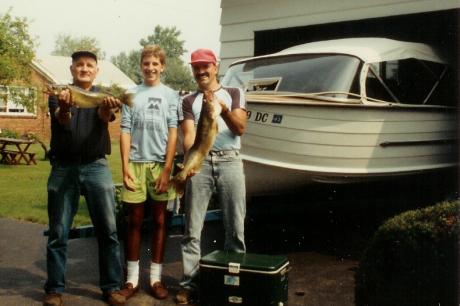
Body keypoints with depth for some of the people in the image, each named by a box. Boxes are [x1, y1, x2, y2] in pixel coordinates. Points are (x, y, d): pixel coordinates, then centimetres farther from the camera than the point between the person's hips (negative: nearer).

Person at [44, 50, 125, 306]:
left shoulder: (103, 97, 8)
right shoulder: (59, 95, 6)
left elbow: (104, 117, -14)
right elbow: (62, 120, -14)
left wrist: (108, 109, -39)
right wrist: (64, 107, -38)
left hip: (96, 167, 1)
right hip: (63, 168, 0)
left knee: (108, 229, 1)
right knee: (58, 232, 4)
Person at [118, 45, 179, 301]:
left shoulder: (171, 95, 5)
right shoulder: (131, 95, 8)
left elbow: (173, 133, 0)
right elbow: (125, 132, 4)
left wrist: (167, 168, -8)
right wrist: (125, 167, -5)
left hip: (160, 164, 0)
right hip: (136, 163, 1)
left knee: (160, 221, 5)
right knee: (135, 221, 5)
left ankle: (156, 277, 14)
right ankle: (132, 278, 13)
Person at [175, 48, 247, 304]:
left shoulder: (234, 94, 13)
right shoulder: (189, 101, 14)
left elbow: (240, 128, 1)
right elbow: (188, 134, 0)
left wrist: (223, 109, -16)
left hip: (230, 160, 0)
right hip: (200, 162, 1)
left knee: (235, 226, 2)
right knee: (192, 228, 0)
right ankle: (190, 283, 6)